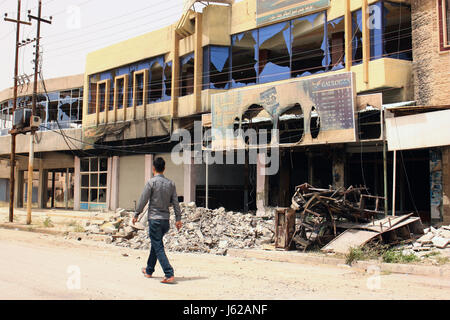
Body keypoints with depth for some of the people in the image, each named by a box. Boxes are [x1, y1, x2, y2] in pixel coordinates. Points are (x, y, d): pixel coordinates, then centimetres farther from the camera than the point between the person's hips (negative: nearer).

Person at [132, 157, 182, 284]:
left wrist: (136, 215, 5)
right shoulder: (170, 183, 6)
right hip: (166, 219, 6)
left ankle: (169, 275, -15)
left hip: (154, 219, -6)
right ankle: (149, 271, 34)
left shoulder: (151, 182, -9)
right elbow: (175, 202, 6)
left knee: (158, 248, -5)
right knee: (156, 244, 21)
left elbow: (143, 200, -7)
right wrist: (178, 218, 9)